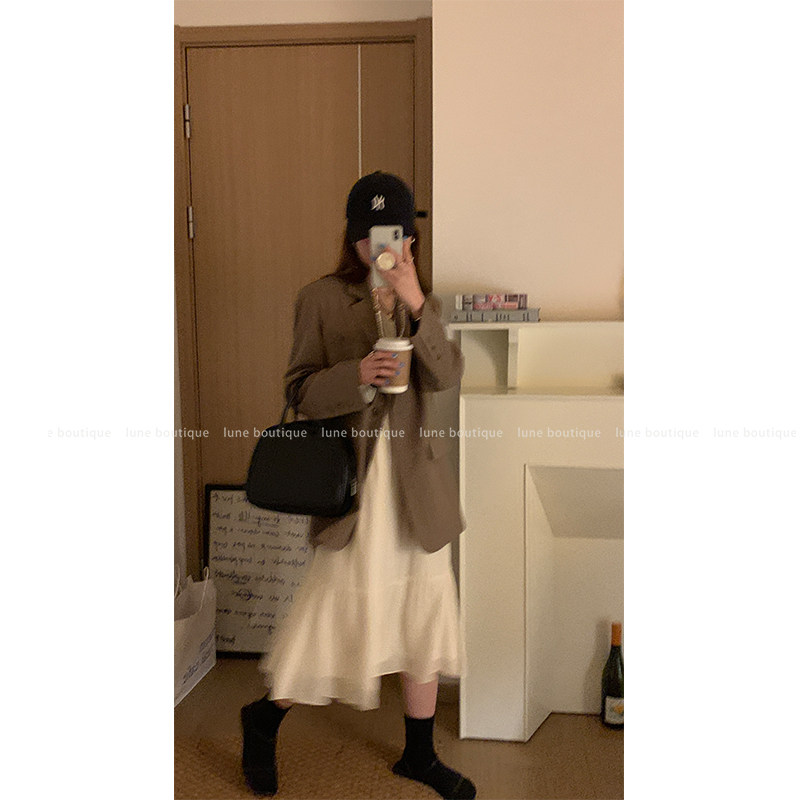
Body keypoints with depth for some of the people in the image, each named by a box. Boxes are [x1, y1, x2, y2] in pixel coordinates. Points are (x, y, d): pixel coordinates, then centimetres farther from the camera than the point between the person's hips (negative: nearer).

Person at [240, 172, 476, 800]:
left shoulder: (426, 305, 9)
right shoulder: (322, 299, -2)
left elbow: (447, 376, -7)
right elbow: (301, 393, -6)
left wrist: (416, 307, -19)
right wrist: (357, 375, -24)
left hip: (418, 487, 5)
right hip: (355, 483, -4)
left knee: (424, 621, 13)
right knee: (338, 613, 1)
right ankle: (264, 719, 30)